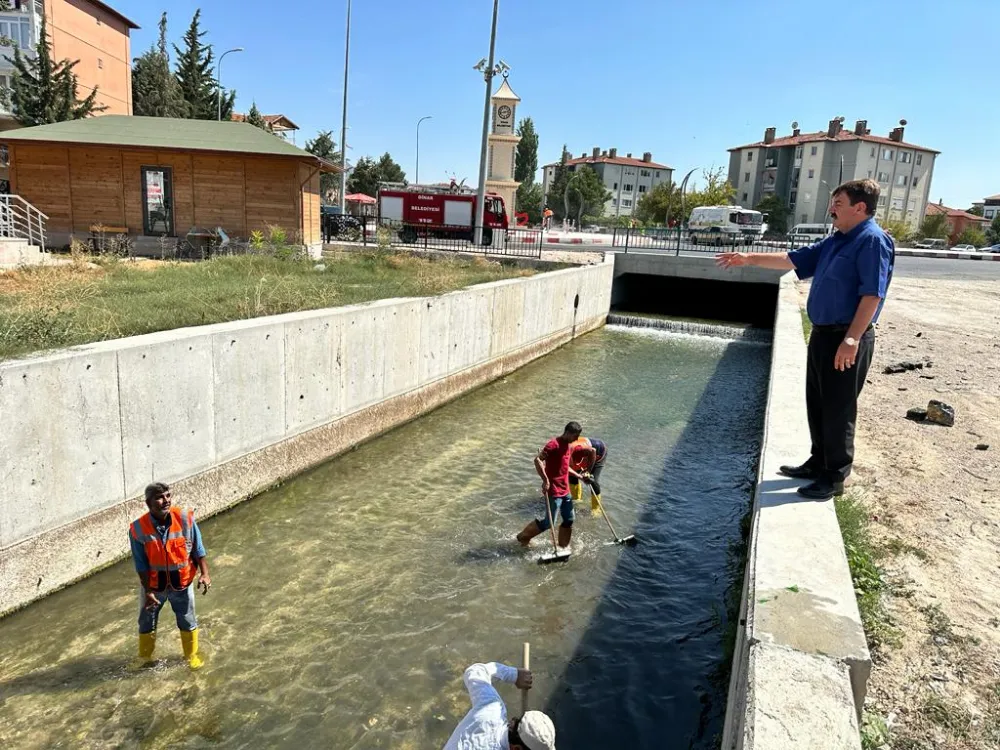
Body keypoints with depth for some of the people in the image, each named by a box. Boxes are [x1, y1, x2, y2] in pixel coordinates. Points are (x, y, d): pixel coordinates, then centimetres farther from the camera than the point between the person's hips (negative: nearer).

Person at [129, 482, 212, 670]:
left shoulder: (185, 519, -22)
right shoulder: (138, 529, -23)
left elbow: (197, 549, -9)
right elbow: (141, 565, -14)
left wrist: (204, 573, -13)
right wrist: (148, 591, -13)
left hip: (181, 583, 0)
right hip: (153, 584, 0)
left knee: (188, 621, 18)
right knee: (146, 622, 23)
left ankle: (192, 655, 43)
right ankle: (144, 657, 51)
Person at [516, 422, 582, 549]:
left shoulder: (568, 445, 11)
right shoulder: (554, 444, -18)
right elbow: (537, 459, -25)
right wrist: (545, 480, -27)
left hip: (565, 490, 9)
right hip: (554, 491, -9)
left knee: (569, 519, 11)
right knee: (548, 522, -1)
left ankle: (563, 546, 27)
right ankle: (523, 536, 18)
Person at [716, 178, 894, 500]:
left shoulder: (873, 240, -15)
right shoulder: (835, 241, 13)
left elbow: (873, 294, -22)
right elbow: (795, 259, 21)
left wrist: (852, 339, -27)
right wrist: (749, 258, 16)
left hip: (847, 339, -9)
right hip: (823, 334, 9)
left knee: (838, 409, 0)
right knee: (817, 404, 17)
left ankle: (834, 477, 12)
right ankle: (819, 463, 31)